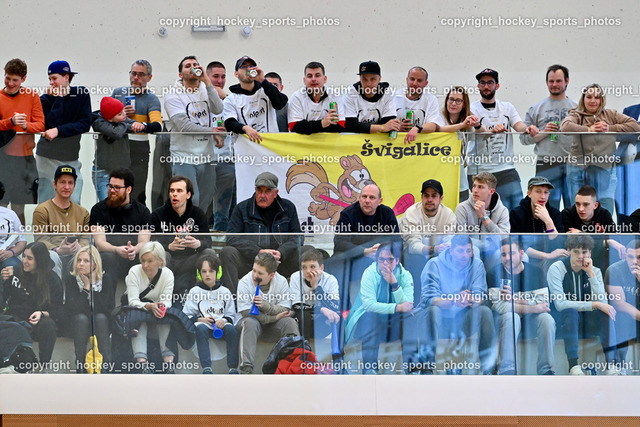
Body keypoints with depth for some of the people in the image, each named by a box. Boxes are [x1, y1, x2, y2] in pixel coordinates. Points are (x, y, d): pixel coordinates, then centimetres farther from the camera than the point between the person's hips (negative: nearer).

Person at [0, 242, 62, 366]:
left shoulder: (53, 279, -3)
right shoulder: (16, 271, 2)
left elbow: (57, 310, -2)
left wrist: (42, 314, -22)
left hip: (40, 320, -1)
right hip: (16, 316, 1)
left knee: (48, 324, -35)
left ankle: (45, 365, -19)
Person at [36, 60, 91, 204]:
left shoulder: (81, 94, 3)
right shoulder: (45, 99, 0)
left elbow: (85, 124, -6)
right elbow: (51, 124, -15)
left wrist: (58, 131, -16)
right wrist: (58, 99, -14)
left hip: (71, 157, 1)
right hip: (47, 158, -1)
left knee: (74, 202, -3)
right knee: (46, 202, 0)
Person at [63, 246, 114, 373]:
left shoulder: (105, 278, -10)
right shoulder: (70, 279, -12)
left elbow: (108, 308, -20)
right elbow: (73, 308, -23)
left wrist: (93, 285, -22)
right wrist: (86, 286, -24)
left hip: (101, 322, 1)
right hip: (77, 323, 0)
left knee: (100, 317, -31)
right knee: (81, 318, -32)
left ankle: (107, 363, -34)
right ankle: (80, 363, -29)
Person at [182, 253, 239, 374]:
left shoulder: (224, 291, 14)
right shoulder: (194, 291, 10)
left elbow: (231, 315, 12)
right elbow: (186, 315, 7)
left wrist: (224, 320, -11)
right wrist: (200, 319, -11)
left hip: (221, 325, 1)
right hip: (203, 324, -1)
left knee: (231, 329, -31)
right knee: (200, 328, -36)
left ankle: (233, 368, -31)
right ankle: (206, 368, -42)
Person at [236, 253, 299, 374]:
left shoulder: (281, 282, -8)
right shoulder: (244, 283, -13)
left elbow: (285, 311, -14)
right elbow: (247, 313, -19)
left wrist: (265, 305, -33)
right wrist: (275, 317, -23)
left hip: (274, 324, 2)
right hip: (253, 320, -2)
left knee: (290, 322, -26)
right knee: (249, 322, -35)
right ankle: (246, 367, -43)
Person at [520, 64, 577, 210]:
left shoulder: (577, 107, 13)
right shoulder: (536, 109, 11)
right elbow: (524, 138, 7)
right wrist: (543, 133, -7)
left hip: (572, 165, 1)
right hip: (547, 165, -1)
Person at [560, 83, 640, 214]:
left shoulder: (610, 115, 15)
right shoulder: (576, 115, 8)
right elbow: (565, 127, -14)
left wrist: (610, 128, -3)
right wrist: (589, 129, -12)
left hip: (605, 169, 2)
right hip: (579, 169, -2)